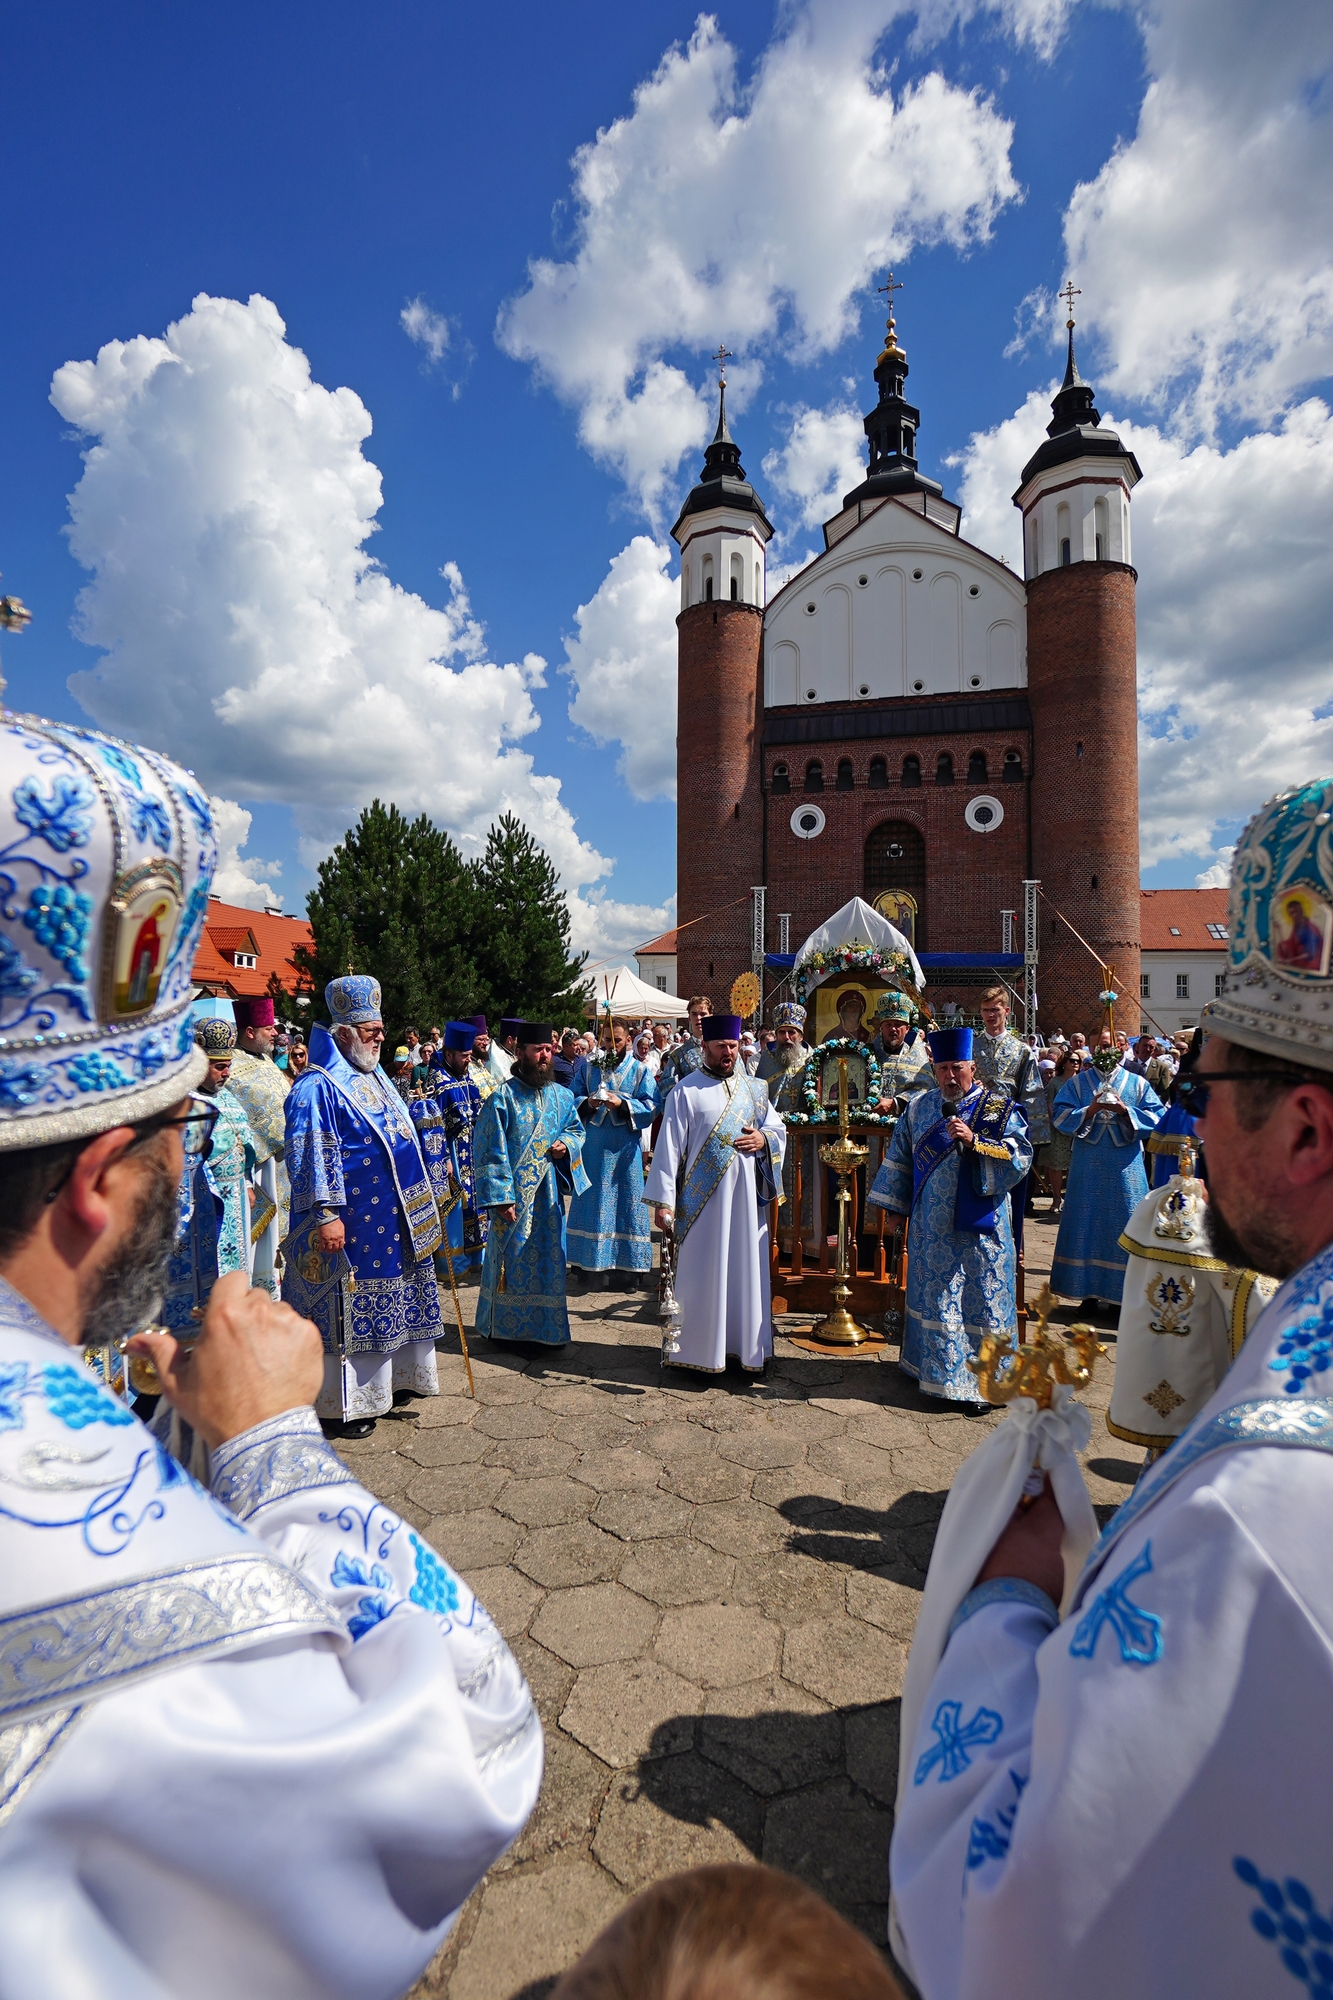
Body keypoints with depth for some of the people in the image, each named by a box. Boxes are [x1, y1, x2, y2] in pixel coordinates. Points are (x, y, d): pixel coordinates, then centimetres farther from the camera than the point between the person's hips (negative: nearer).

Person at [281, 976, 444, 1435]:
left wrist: (421, 1201, 23)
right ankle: (346, 1401, 14)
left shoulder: (376, 1078, 14)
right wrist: (325, 1213, -25)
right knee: (349, 1308, 2)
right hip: (353, 1223, -9)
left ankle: (393, 1378, 33)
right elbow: (310, 1155, -20)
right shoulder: (317, 1087, -14)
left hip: (395, 1220, 9)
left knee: (391, 1303, 18)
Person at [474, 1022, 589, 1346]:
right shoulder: (503, 1096, -10)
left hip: (548, 1193, 5)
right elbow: (489, 1150, -11)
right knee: (509, 1259, 4)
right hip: (513, 1194, -5)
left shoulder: (561, 1095, 6)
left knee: (548, 1259, 10)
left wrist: (566, 1144, -4)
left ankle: (547, 1328, 24)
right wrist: (500, 1196, -16)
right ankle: (503, 1327, 21)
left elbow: (576, 1129, 20)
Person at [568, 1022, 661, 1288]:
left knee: (629, 1200, 3)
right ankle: (597, 1261, 14)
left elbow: (653, 1105, -5)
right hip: (593, 1143, 1)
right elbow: (572, 1098, 5)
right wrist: (587, 1103, -16)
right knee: (595, 1200, 5)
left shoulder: (639, 1070, 3)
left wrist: (622, 1104, -18)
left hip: (625, 1145, -1)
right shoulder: (588, 1067, 7)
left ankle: (635, 1261, 11)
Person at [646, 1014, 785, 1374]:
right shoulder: (686, 1091, -4)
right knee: (703, 1273, 3)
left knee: (747, 1270, 10)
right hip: (703, 1199, -4)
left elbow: (780, 1130, 17)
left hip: (747, 1198, 4)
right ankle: (702, 1349, 17)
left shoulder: (754, 1089, 10)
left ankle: (746, 1346, 24)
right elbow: (669, 1146, -7)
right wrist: (664, 1201, -12)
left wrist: (764, 1139, -7)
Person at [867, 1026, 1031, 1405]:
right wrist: (894, 1206, 11)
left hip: (979, 1224, -3)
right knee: (933, 1297, 13)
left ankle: (983, 1379, 16)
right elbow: (900, 1159, 12)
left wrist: (975, 1141, -25)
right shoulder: (919, 1107, 7)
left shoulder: (998, 1106, -4)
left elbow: (1020, 1156, -13)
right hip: (931, 1226, 4)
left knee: (978, 1298, 3)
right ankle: (934, 1368, 29)